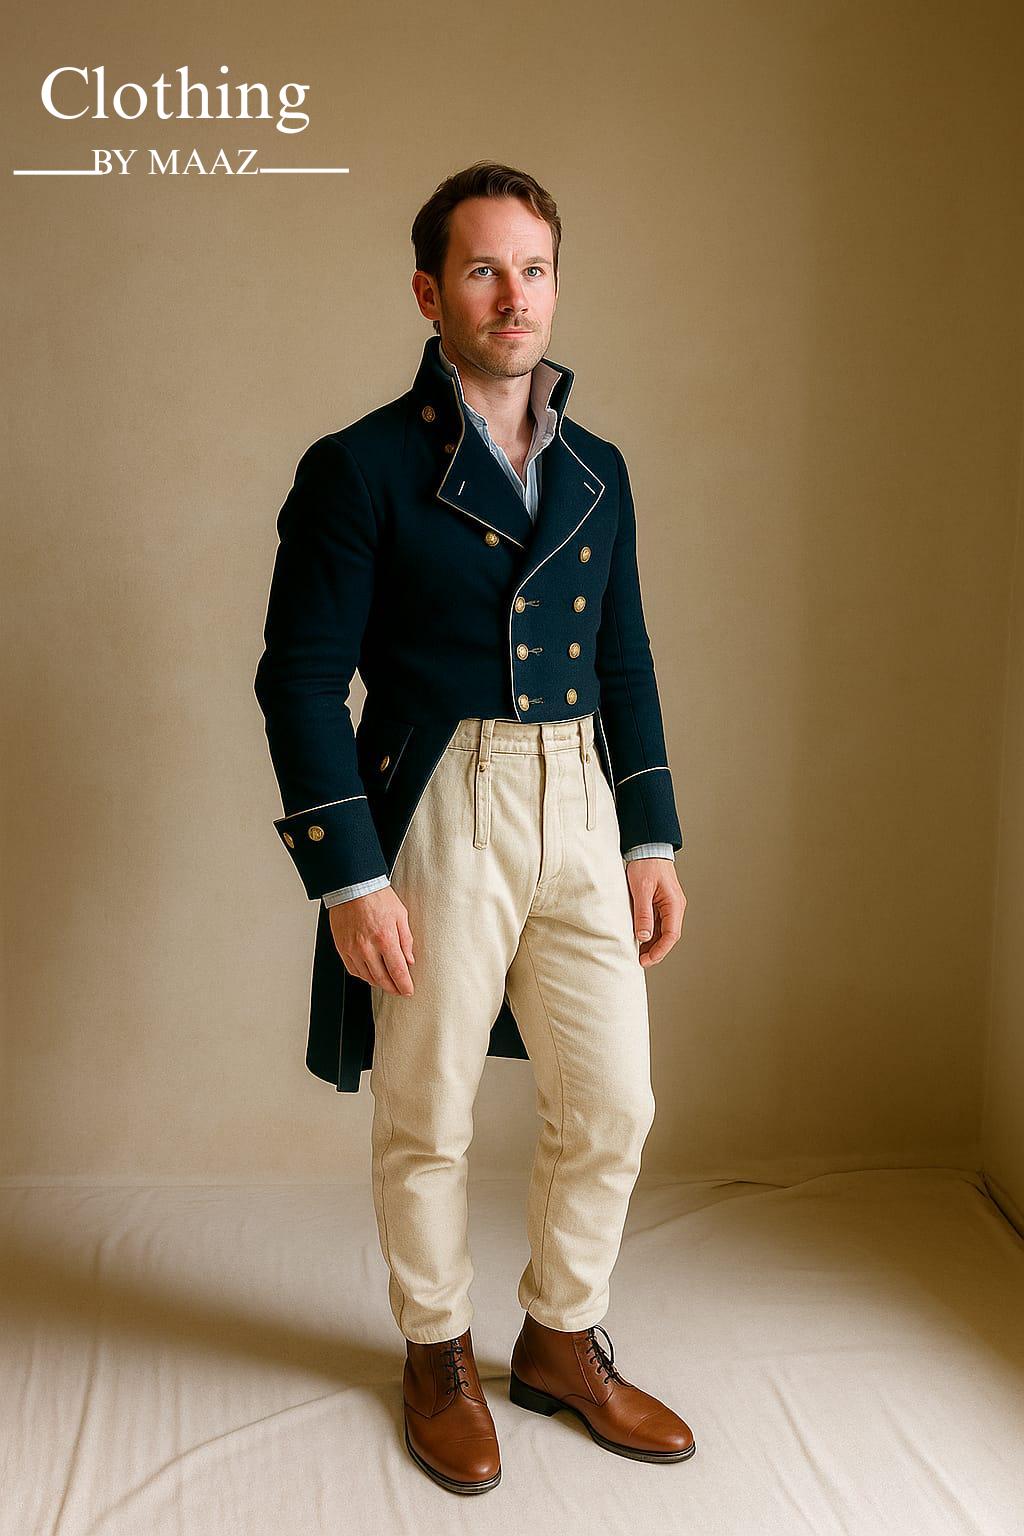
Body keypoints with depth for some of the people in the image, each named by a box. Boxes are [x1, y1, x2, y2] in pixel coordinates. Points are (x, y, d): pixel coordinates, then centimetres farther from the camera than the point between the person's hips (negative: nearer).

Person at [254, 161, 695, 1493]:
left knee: (613, 1106, 9)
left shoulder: (596, 470, 11)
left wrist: (653, 841, 10)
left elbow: (628, 666, 15)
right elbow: (301, 676, -9)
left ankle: (562, 1341, 32)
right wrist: (347, 878, -14)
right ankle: (438, 1357, 32)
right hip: (438, 816, -5)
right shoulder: (360, 468, -6)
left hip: (582, 809, 5)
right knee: (428, 1118, 8)